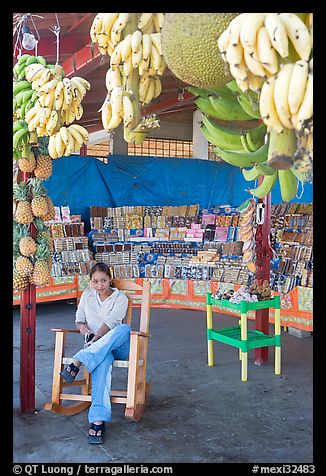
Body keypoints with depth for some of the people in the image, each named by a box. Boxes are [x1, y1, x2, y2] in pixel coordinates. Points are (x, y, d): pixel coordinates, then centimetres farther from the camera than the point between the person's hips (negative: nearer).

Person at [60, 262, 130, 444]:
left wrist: (95, 339, -27)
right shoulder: (87, 295, 16)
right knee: (103, 361, -39)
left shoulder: (120, 298, 2)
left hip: (118, 346, -1)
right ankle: (99, 420, -50)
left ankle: (77, 362, -46)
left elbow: (111, 322, -13)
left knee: (125, 328, -40)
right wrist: (81, 326, -11)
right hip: (96, 347, 1)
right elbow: (79, 319, 15)